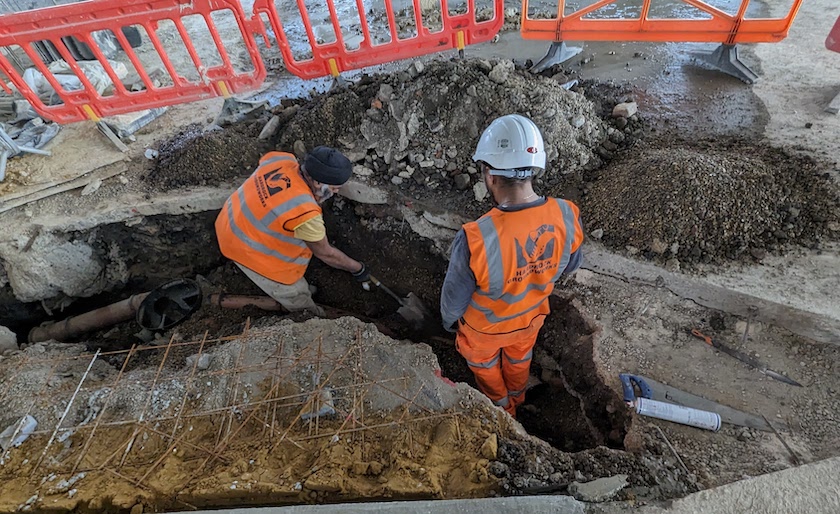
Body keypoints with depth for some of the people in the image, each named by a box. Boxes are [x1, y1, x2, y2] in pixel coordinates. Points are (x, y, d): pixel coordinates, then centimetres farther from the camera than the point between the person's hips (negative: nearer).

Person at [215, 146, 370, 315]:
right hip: (246, 249, -8)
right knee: (297, 297, 10)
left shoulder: (282, 159, -15)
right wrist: (357, 268, -3)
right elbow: (325, 253, -19)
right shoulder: (304, 213, -35)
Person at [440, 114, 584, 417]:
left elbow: (454, 296, -24)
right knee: (519, 359, 35)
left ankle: (501, 407, 60)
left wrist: (449, 321, -2)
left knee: (484, 363, 31)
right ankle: (517, 399, 66)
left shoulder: (475, 239, -43)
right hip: (531, 318, 4)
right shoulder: (567, 217, -28)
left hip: (486, 326, -3)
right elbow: (569, 266, -6)